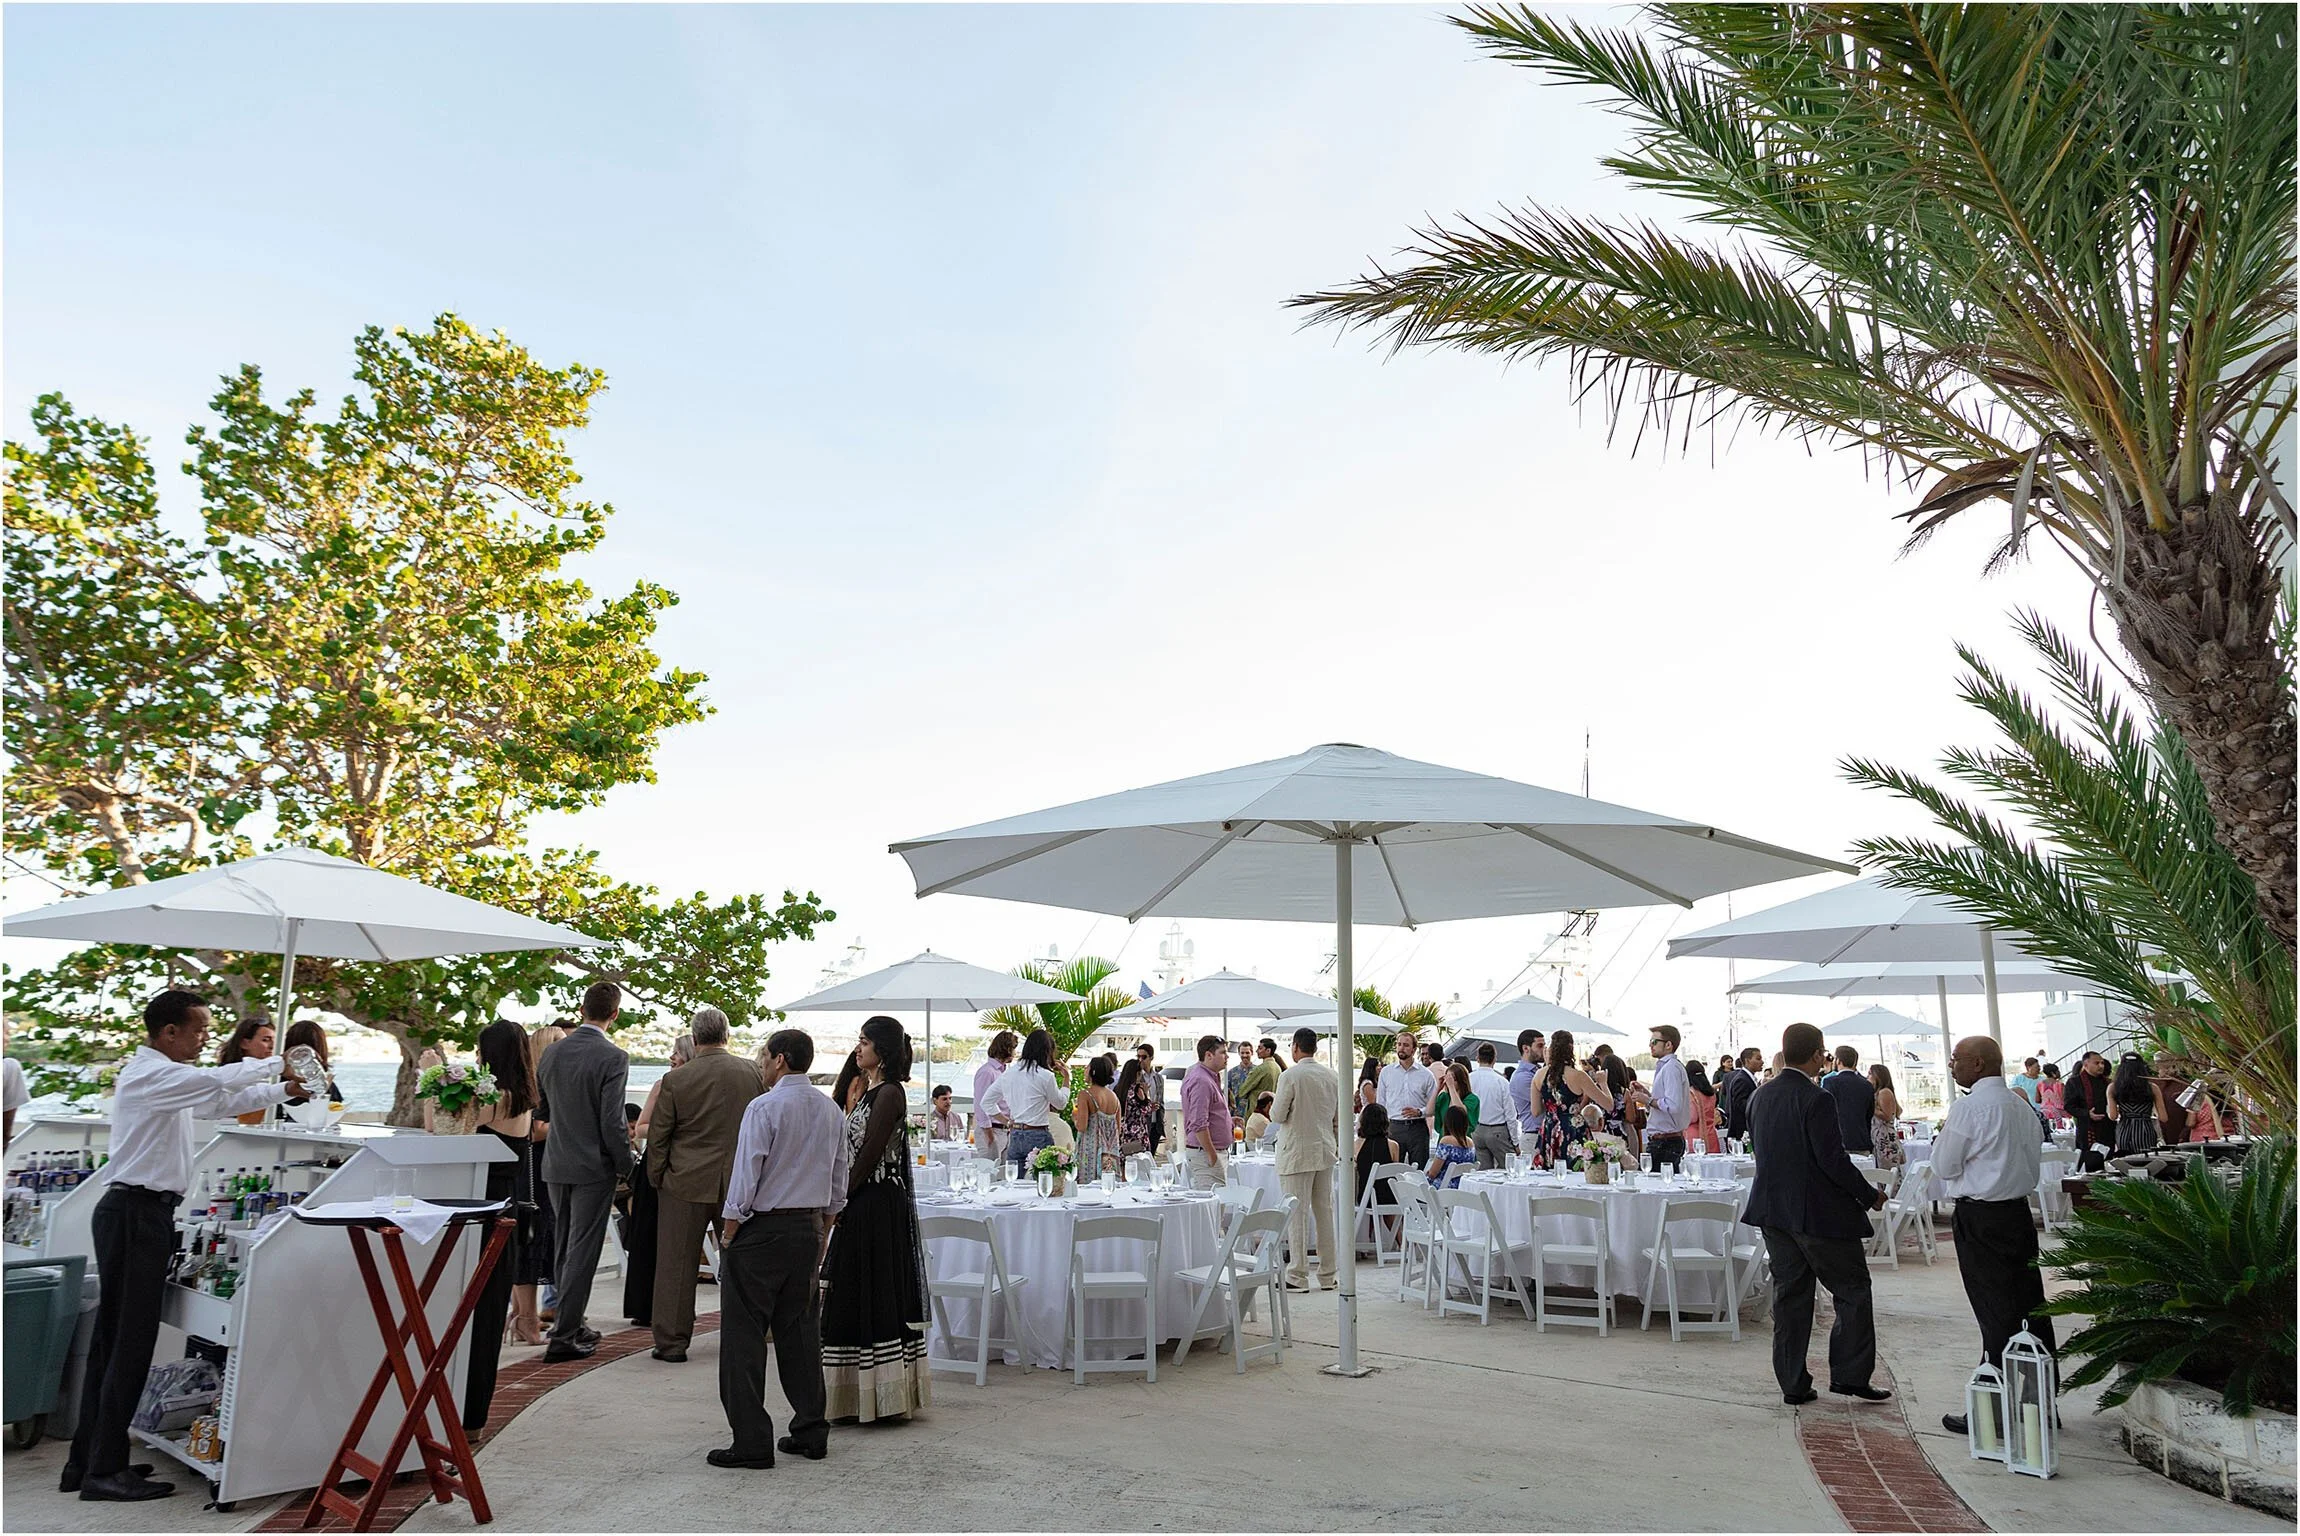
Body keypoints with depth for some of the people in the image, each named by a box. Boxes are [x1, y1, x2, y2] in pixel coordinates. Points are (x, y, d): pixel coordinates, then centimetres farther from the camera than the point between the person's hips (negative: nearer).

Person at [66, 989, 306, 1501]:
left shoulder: (167, 1077, 19)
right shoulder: (150, 1073, -13)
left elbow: (222, 1101, 24)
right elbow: (218, 1081, -28)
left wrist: (284, 1091, 12)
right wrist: (277, 1062, -15)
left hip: (142, 1213, 10)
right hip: (136, 1212, -10)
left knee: (113, 1339, 13)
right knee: (129, 1341, -7)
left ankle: (87, 1462, 19)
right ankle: (103, 1471, -2)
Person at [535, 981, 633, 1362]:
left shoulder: (552, 1052, 2)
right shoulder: (612, 1058, -17)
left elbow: (543, 1109, 12)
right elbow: (612, 1121, -19)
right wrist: (625, 1165, -6)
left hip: (556, 1163, 6)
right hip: (593, 1166, -6)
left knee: (564, 1248, 18)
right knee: (582, 1251, 0)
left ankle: (570, 1324, 29)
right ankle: (563, 1336, 2)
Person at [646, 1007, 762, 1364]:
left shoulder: (675, 1079, -9)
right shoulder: (754, 1072, -4)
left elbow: (657, 1137, -2)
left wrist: (656, 1180, 11)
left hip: (686, 1183, -2)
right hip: (740, 1183, 2)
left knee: (676, 1265, 7)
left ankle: (671, 1343, 11)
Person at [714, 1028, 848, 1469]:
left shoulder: (764, 1108, -14)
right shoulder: (832, 1110, 8)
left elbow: (746, 1175, -16)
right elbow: (839, 1181, 13)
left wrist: (729, 1230, -5)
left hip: (761, 1229, -7)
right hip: (808, 1228, 7)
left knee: (745, 1334, 1)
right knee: (800, 1329, 14)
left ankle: (751, 1442, 2)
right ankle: (811, 1432, 18)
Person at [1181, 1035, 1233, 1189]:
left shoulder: (1211, 1078, 17)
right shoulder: (1201, 1081, -18)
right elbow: (1198, 1124, -23)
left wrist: (1228, 1119, 17)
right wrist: (1212, 1155, -21)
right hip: (1205, 1153, -10)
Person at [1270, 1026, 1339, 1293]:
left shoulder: (1291, 1076, -14)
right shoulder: (1332, 1076, 5)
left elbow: (1277, 1116, -13)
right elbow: (1339, 1115, 11)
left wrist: (1274, 1100, 8)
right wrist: (1338, 1145, 23)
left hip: (1297, 1153, -6)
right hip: (1325, 1151, 6)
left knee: (1297, 1213, -2)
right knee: (1325, 1211, 11)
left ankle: (1298, 1276, 0)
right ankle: (1328, 1274, 17)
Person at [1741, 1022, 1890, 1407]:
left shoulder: (1760, 1096, 5)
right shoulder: (1815, 1100, -18)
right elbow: (1833, 1159, -18)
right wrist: (1870, 1195, -6)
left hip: (1773, 1210, 7)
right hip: (1820, 1213, -7)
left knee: (1789, 1295, 11)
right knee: (1852, 1290, 9)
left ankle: (1793, 1384, 13)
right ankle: (1849, 1375, 9)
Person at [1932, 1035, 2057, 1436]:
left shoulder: (1968, 1107, -14)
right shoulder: (2021, 1105, 10)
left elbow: (1944, 1166, -9)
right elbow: (2035, 1161, 19)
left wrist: (1940, 1139, 7)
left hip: (1979, 1218, -7)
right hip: (2019, 1209, 7)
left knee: (1995, 1316, -3)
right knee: (2030, 1307, 11)